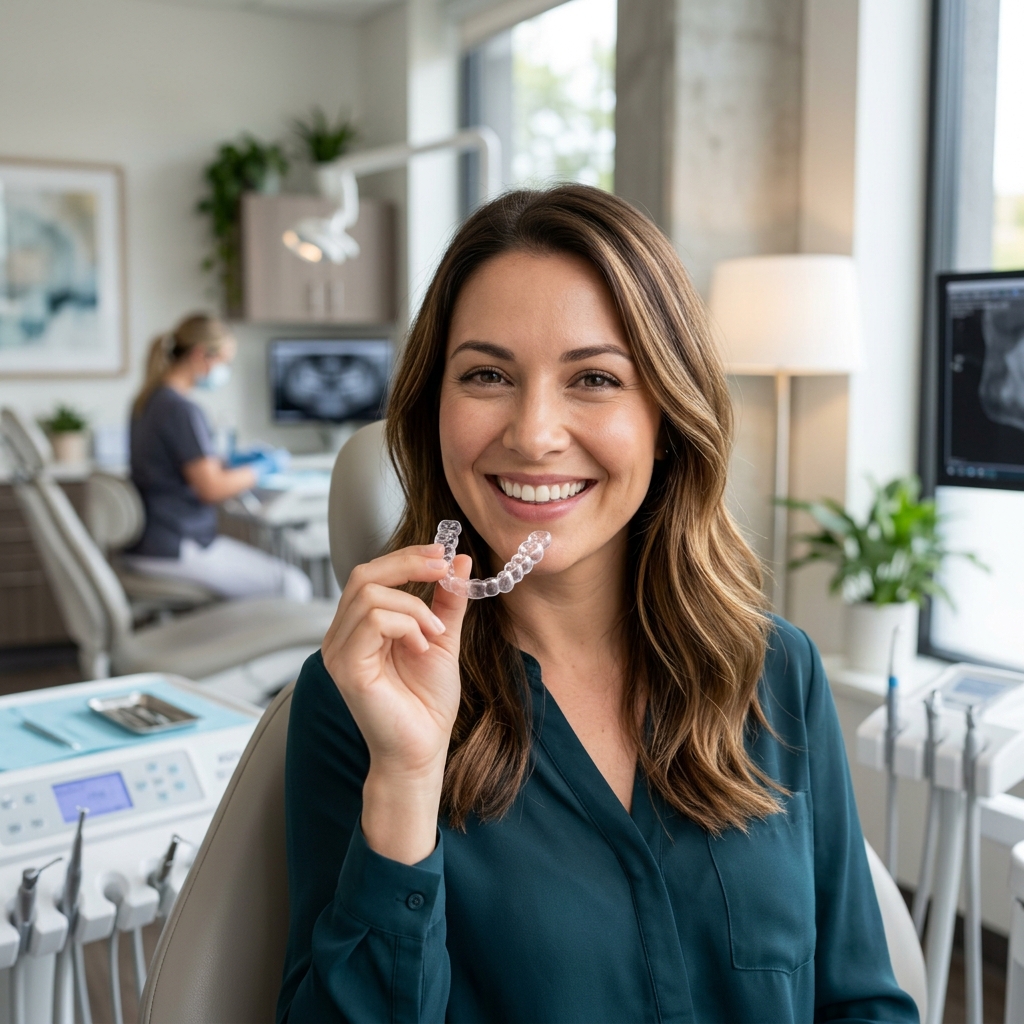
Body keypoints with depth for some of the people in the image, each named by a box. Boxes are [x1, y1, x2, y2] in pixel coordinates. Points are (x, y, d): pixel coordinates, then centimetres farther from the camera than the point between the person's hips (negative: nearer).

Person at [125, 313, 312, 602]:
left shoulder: (148, 401, 11)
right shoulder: (182, 410, -18)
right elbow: (212, 488, -19)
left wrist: (233, 462, 17)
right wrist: (260, 469, -3)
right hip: (174, 551, -10)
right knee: (294, 587, -11)